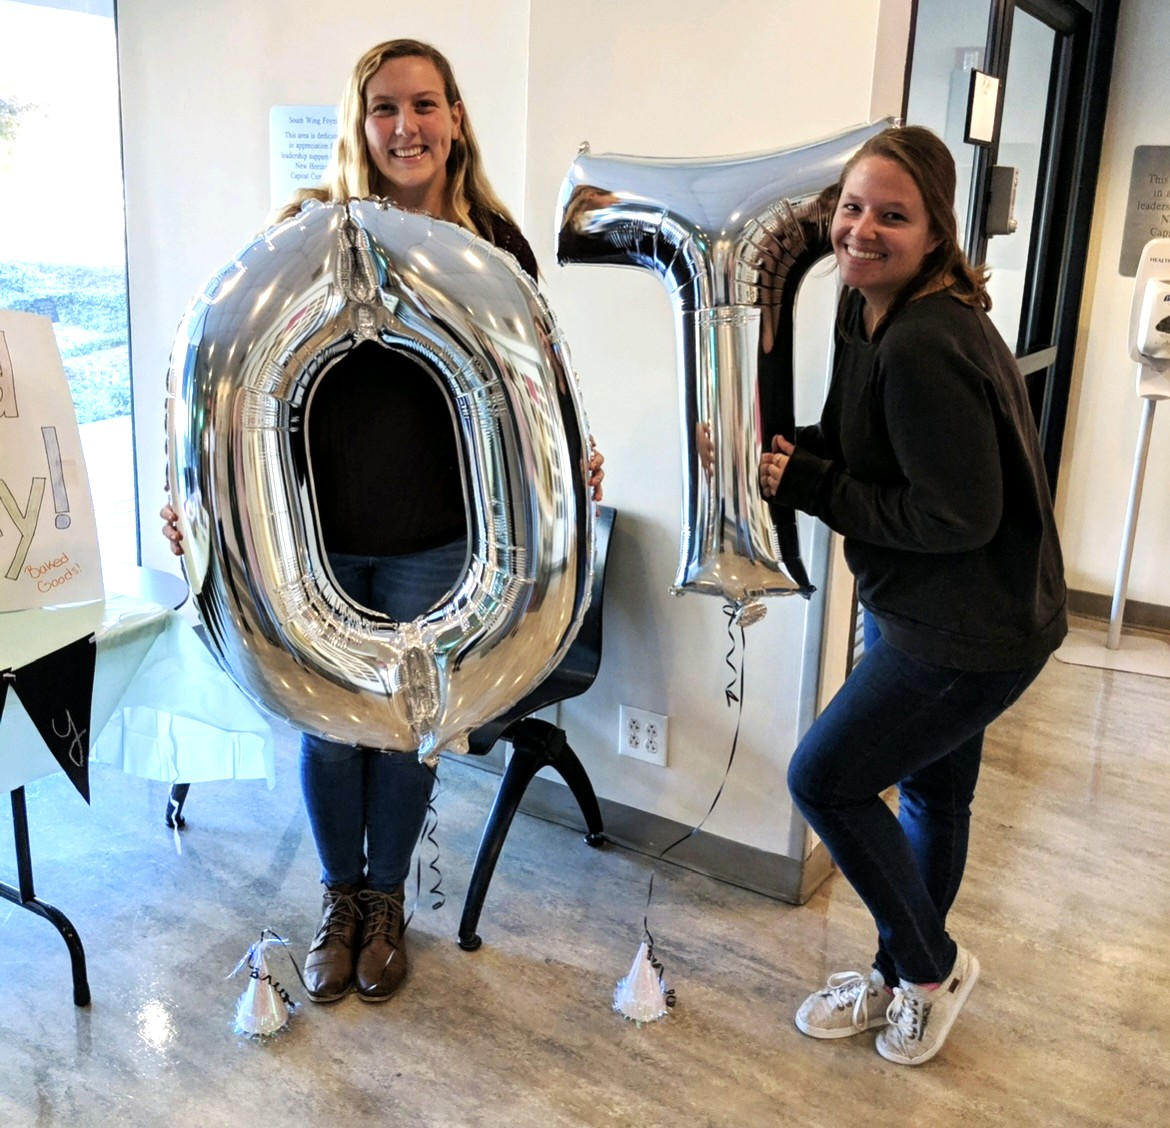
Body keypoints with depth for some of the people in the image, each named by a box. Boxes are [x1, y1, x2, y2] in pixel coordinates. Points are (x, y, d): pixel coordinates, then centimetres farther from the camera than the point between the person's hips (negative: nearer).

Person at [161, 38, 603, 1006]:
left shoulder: (496, 246, -1)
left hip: (432, 543, 0)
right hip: (313, 534, 0)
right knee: (327, 726, 11)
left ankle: (386, 900, 37)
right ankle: (340, 899, 37)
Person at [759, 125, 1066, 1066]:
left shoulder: (924, 346, -28)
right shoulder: (868, 312, 3)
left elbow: (960, 515, -27)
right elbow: (860, 446, 13)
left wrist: (809, 486, -21)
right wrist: (788, 450, -7)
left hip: (971, 632, -10)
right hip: (932, 613, 10)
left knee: (824, 779, -2)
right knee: (930, 792, 21)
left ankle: (932, 967, 21)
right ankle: (901, 981, 42)